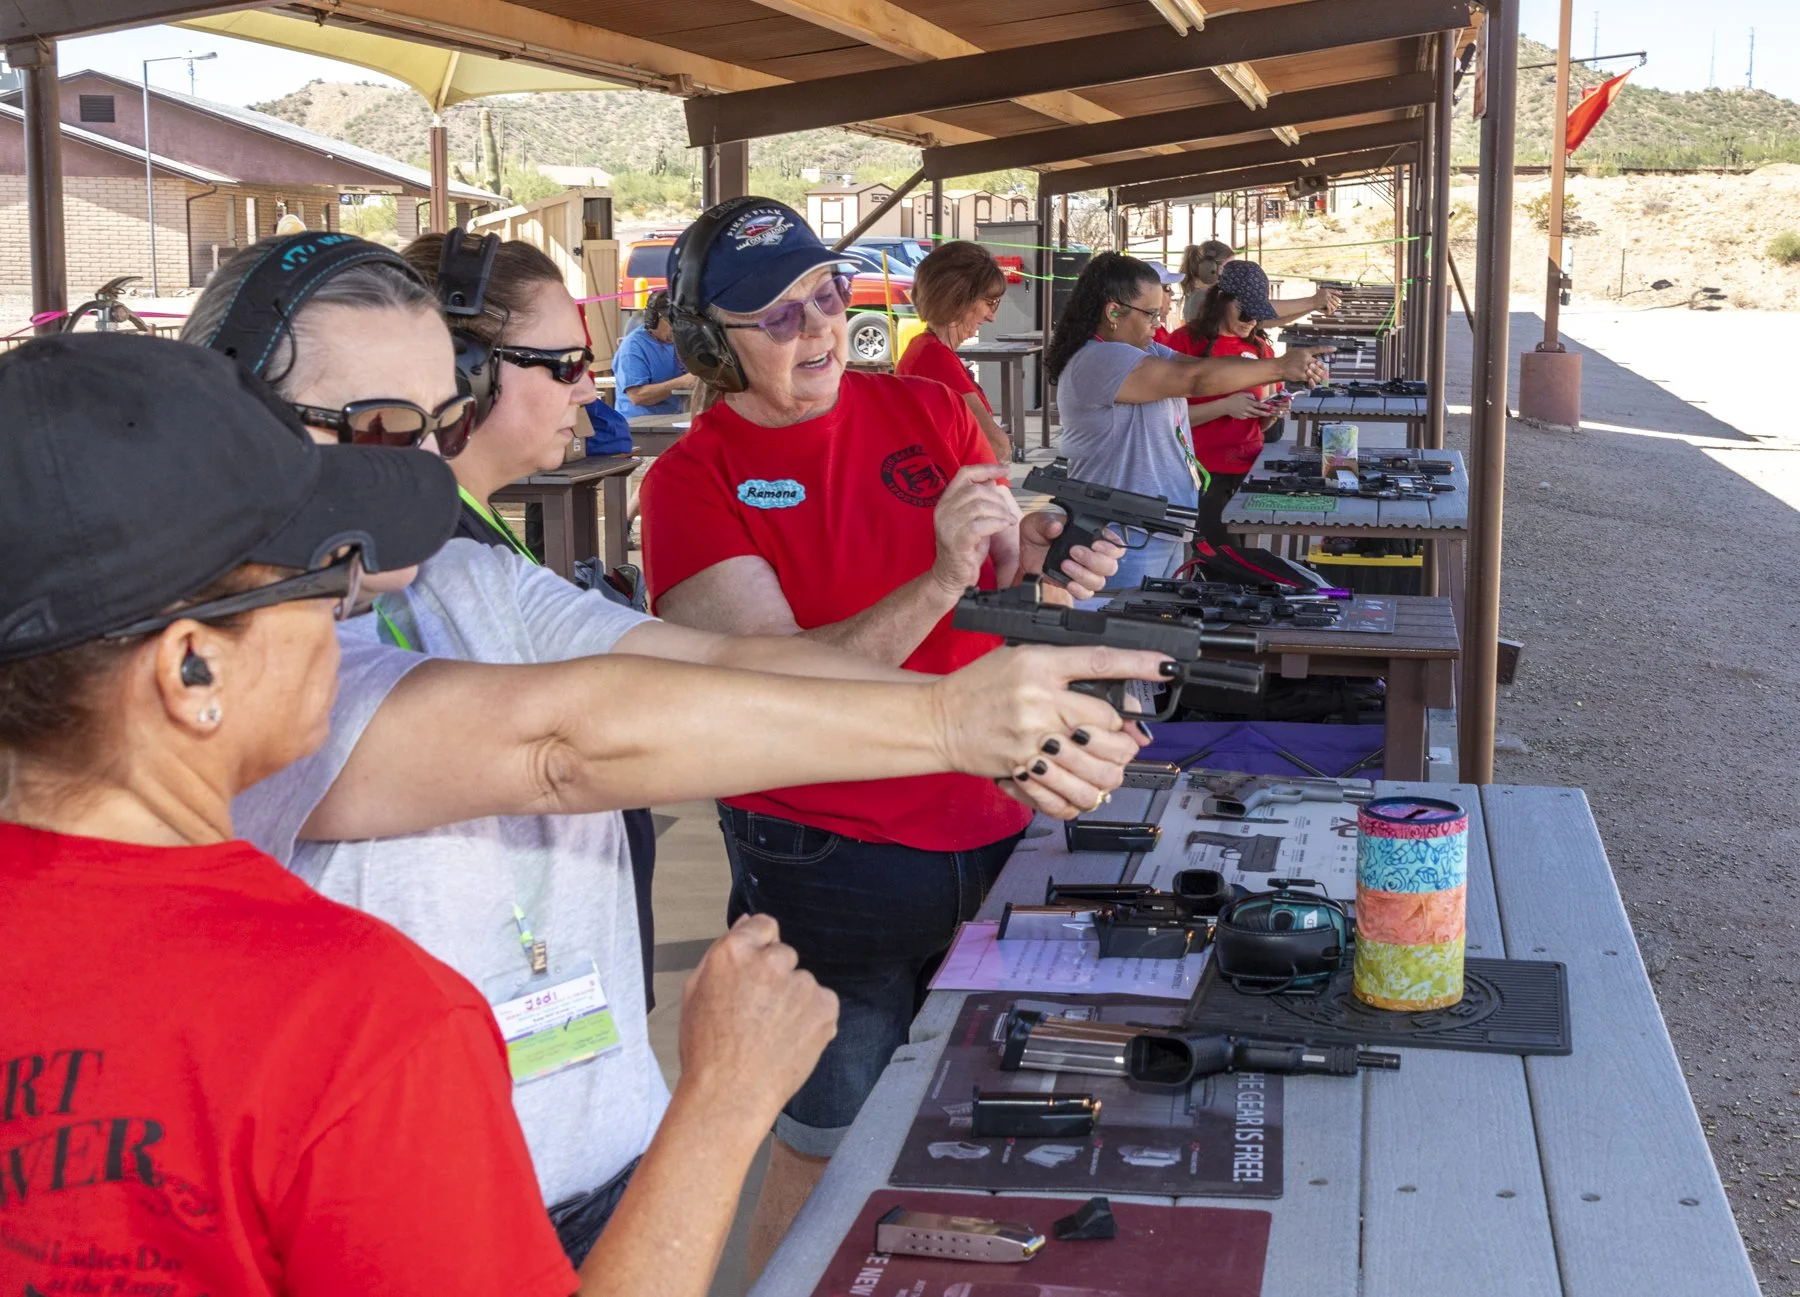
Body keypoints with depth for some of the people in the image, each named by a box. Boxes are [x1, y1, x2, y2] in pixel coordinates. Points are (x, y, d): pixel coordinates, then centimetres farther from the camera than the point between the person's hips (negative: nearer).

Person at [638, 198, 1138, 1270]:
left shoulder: (928, 411, 3)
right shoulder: (693, 482, -10)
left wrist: (1039, 566, -20)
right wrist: (942, 579, -31)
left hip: (996, 827, 4)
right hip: (832, 861, -4)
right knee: (828, 1151, 8)